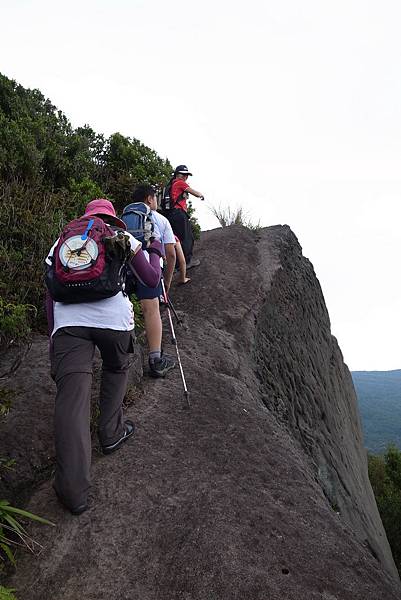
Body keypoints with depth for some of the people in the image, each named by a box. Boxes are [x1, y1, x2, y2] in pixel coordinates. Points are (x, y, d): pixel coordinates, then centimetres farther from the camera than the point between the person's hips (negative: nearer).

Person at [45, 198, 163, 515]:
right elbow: (152, 279, 25)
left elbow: (50, 292, 22)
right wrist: (156, 252, 43)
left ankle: (73, 489, -6)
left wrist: (54, 333, 27)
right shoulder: (124, 237, 21)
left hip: (67, 319, 1)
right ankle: (111, 433, 36)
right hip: (113, 314, -1)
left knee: (72, 397, -3)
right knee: (117, 369, 29)